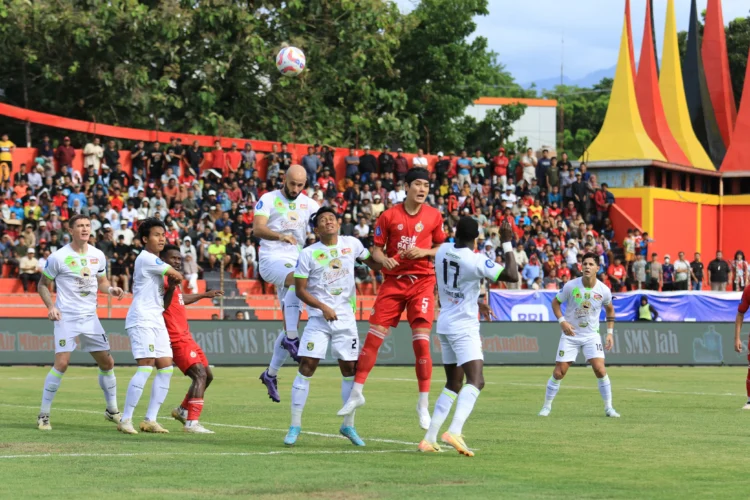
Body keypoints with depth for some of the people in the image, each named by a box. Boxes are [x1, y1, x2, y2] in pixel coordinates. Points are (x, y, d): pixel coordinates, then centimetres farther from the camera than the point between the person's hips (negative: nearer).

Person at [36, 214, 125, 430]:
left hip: (90, 317, 5)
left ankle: (112, 410, 24)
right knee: (61, 363, -16)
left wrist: (110, 289, -2)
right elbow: (43, 285, 1)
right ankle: (43, 414, -6)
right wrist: (50, 306, -14)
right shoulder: (58, 257, -8)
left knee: (107, 363, 7)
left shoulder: (98, 256, 6)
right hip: (66, 317, -5)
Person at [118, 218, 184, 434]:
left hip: (156, 320, 10)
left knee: (166, 367, 3)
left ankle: (150, 420, 4)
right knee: (146, 367, -17)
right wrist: (179, 277, 12)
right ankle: (125, 419, -15)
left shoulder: (152, 260, 20)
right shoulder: (146, 258, -10)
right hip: (142, 320, -10)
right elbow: (176, 275, -8)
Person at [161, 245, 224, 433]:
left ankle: (182, 410, 30)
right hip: (176, 338, -10)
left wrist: (205, 295, 45)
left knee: (207, 375, 18)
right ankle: (192, 422, -25)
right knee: (200, 375, -20)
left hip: (185, 336, 10)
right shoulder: (162, 281, -14)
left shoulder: (174, 280, 16)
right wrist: (170, 289, -35)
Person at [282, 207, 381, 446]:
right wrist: (323, 307, -15)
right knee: (307, 367, -9)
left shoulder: (352, 244, 4)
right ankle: (295, 425, -2)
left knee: (350, 369, 5)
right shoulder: (308, 254, -5)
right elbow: (300, 290, -4)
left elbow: (372, 263, 19)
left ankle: (348, 425, 19)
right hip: (319, 319, -3)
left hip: (345, 318, 3)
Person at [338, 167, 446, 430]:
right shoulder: (389, 216, 0)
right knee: (373, 337, -4)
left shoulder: (434, 216, 1)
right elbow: (376, 249, 6)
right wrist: (383, 259, -16)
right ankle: (356, 393, 9)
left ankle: (423, 404, 1)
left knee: (421, 341, -8)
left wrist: (424, 252, -10)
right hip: (393, 281, 1)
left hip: (422, 282, -1)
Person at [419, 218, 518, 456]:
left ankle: (429, 439, 13)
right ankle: (454, 432, -38)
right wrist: (507, 243, -12)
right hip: (464, 328, -8)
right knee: (476, 381, -17)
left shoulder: (443, 251, 4)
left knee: (453, 384, 17)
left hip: (445, 323, 8)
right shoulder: (476, 260, -18)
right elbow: (512, 276, -18)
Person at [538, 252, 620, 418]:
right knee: (559, 371, -4)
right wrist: (562, 321, -15)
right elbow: (555, 303, 0)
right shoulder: (571, 286, -13)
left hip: (592, 335, 1)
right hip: (570, 335, -1)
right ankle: (547, 406, 13)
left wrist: (610, 333, 5)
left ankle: (608, 408, 0)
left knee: (600, 369, -14)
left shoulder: (603, 290, -8)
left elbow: (610, 310, 11)